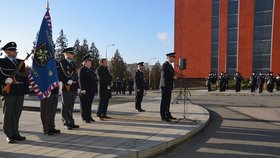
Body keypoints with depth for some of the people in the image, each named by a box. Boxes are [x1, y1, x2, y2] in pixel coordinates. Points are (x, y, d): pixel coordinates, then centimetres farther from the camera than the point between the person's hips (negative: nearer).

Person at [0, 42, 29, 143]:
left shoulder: (21, 62, 15)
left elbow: (25, 76, 12)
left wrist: (26, 90, 7)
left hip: (20, 93, 5)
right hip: (9, 92, -5)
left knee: (17, 114, 10)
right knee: (8, 114, 4)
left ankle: (15, 134, 20)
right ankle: (9, 135, 13)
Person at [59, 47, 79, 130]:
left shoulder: (73, 63, 18)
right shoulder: (61, 62, -5)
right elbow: (60, 75, -13)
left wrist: (76, 85, 9)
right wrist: (68, 82, -17)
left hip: (74, 88, 7)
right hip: (66, 88, -7)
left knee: (71, 107, 12)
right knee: (65, 106, 0)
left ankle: (71, 123, 18)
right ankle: (66, 123, 8)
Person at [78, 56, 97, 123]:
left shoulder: (91, 70, 19)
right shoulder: (82, 69, -5)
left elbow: (94, 79, 21)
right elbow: (81, 80, -12)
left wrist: (94, 88, 14)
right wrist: (83, 89, -19)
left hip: (91, 90, 7)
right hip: (85, 91, -7)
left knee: (89, 104, 13)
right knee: (84, 105, 0)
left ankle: (89, 117, 21)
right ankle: (85, 118, 6)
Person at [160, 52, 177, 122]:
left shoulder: (170, 65, 18)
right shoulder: (165, 65, -13)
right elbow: (164, 75, -21)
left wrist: (174, 77, 8)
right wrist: (173, 77, -16)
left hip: (169, 86, 10)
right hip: (165, 85, -10)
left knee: (168, 101, 13)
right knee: (164, 101, -6)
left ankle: (168, 115, 21)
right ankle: (163, 116, -1)